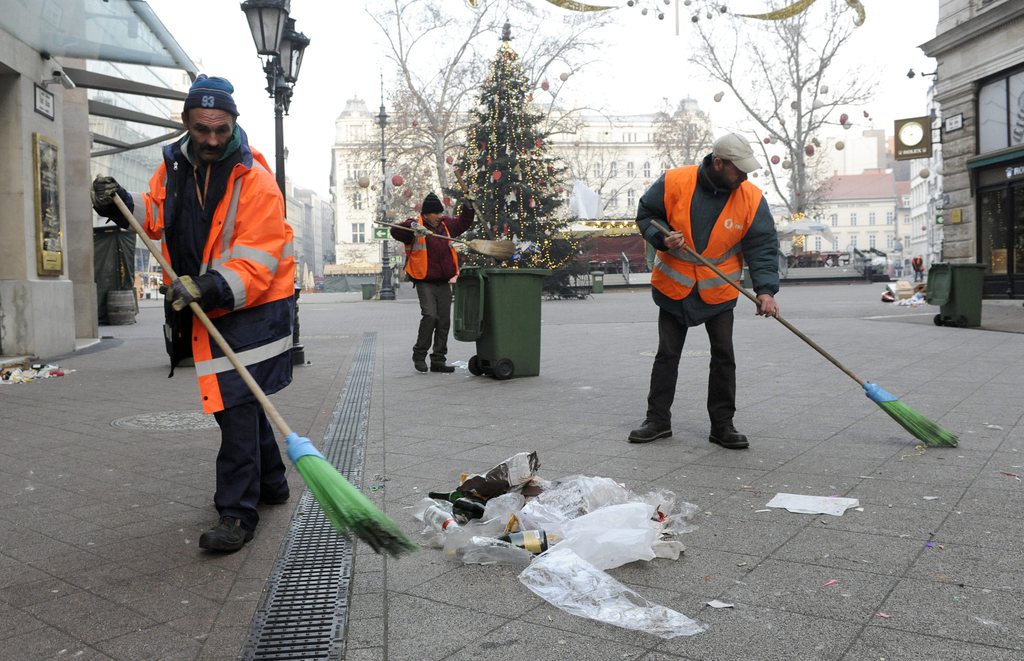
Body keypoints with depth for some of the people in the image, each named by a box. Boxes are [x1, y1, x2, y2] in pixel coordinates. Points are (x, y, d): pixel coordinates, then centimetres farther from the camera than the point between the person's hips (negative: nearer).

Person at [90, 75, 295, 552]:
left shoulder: (254, 179, -18)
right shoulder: (173, 165, 4)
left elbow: (257, 262, -24)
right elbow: (156, 215, 21)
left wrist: (213, 287, -38)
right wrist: (122, 204, 2)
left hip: (251, 306, -8)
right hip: (204, 307, 8)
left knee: (236, 405, -11)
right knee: (238, 400, 17)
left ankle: (238, 513, -4)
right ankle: (270, 483, 34)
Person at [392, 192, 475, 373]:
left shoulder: (446, 224, 11)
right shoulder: (415, 225, -6)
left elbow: (462, 224, 29)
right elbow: (395, 231, -22)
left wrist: (467, 208, 14)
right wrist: (413, 226, -37)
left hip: (444, 283, 6)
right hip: (425, 282, -6)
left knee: (444, 321, 6)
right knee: (430, 316, -19)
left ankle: (438, 360, 15)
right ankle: (419, 354, -1)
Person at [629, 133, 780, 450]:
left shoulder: (751, 198, -12)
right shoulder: (674, 182, -16)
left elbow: (763, 246, -9)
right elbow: (646, 215, -2)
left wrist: (765, 289, -21)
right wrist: (662, 238, -21)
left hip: (719, 291, 1)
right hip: (674, 287, -1)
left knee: (724, 357, 2)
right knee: (667, 355, 7)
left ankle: (722, 424, 14)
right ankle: (658, 420, 18)